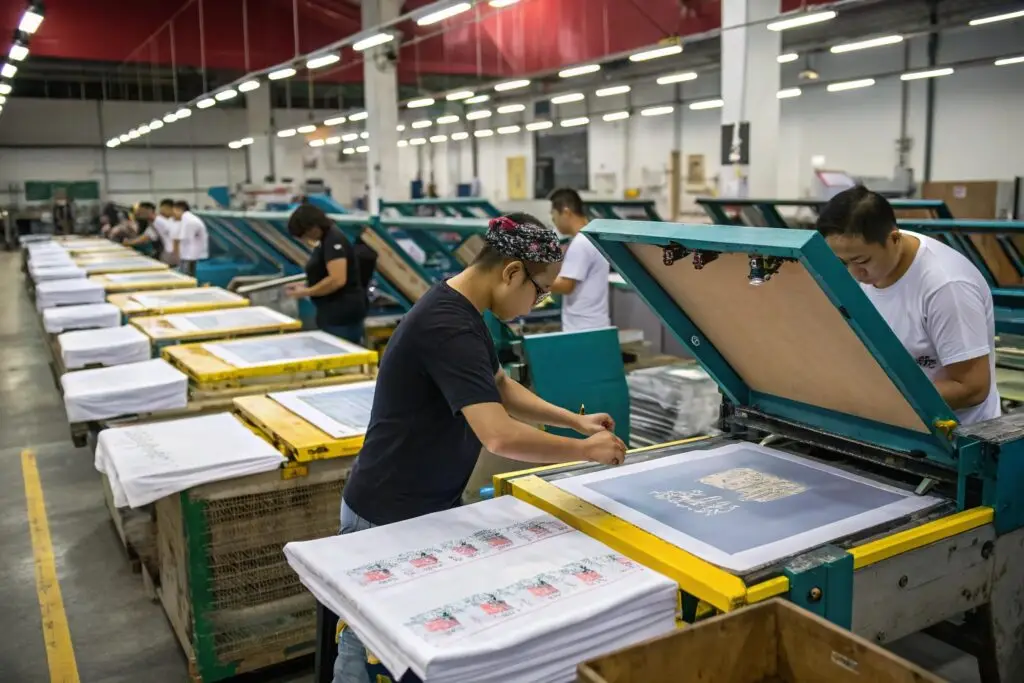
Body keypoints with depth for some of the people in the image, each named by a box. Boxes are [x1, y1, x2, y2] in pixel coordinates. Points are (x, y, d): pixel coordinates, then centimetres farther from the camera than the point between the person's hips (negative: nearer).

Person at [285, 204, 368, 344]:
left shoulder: (333, 241, -16)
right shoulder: (325, 240, 13)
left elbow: (337, 280, -26)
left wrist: (306, 292, -15)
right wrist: (305, 285, 7)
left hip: (342, 313, -10)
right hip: (334, 313, 10)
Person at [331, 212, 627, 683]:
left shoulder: (461, 309, 3)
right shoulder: (448, 326, -28)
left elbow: (501, 389, 17)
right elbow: (499, 436, -36)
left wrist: (576, 421, 7)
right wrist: (586, 450, -21)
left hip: (432, 505, 9)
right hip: (388, 519, -9)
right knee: (373, 639, 7)